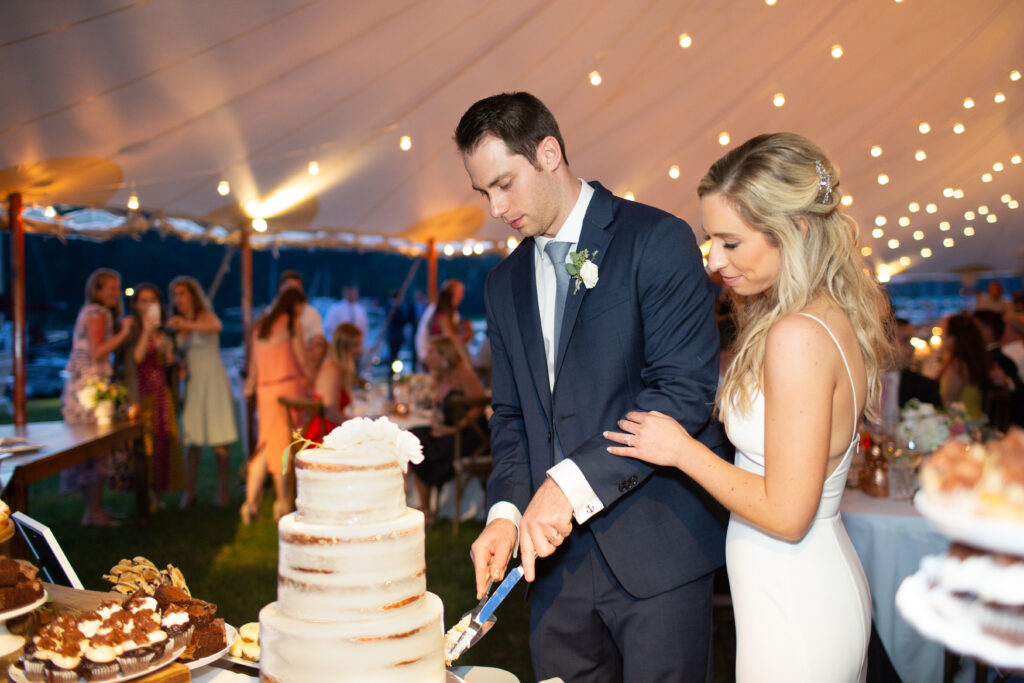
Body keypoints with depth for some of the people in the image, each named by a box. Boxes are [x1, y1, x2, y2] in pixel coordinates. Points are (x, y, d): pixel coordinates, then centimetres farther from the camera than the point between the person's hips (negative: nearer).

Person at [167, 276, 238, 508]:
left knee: (219, 439, -4)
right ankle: (189, 491, 4)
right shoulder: (178, 325, 14)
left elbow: (216, 326, -27)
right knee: (192, 440, 0)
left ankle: (222, 489, 4)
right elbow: (181, 356, 19)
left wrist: (187, 324, -40)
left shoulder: (205, 316, -2)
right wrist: (179, 367, -3)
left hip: (212, 379, -5)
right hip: (191, 382, 5)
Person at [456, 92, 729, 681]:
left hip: (655, 548, -5)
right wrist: (507, 509, -2)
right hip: (558, 551, 5)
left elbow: (685, 388, -16)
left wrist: (573, 483, -21)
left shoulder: (658, 241, -8)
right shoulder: (505, 283, 13)